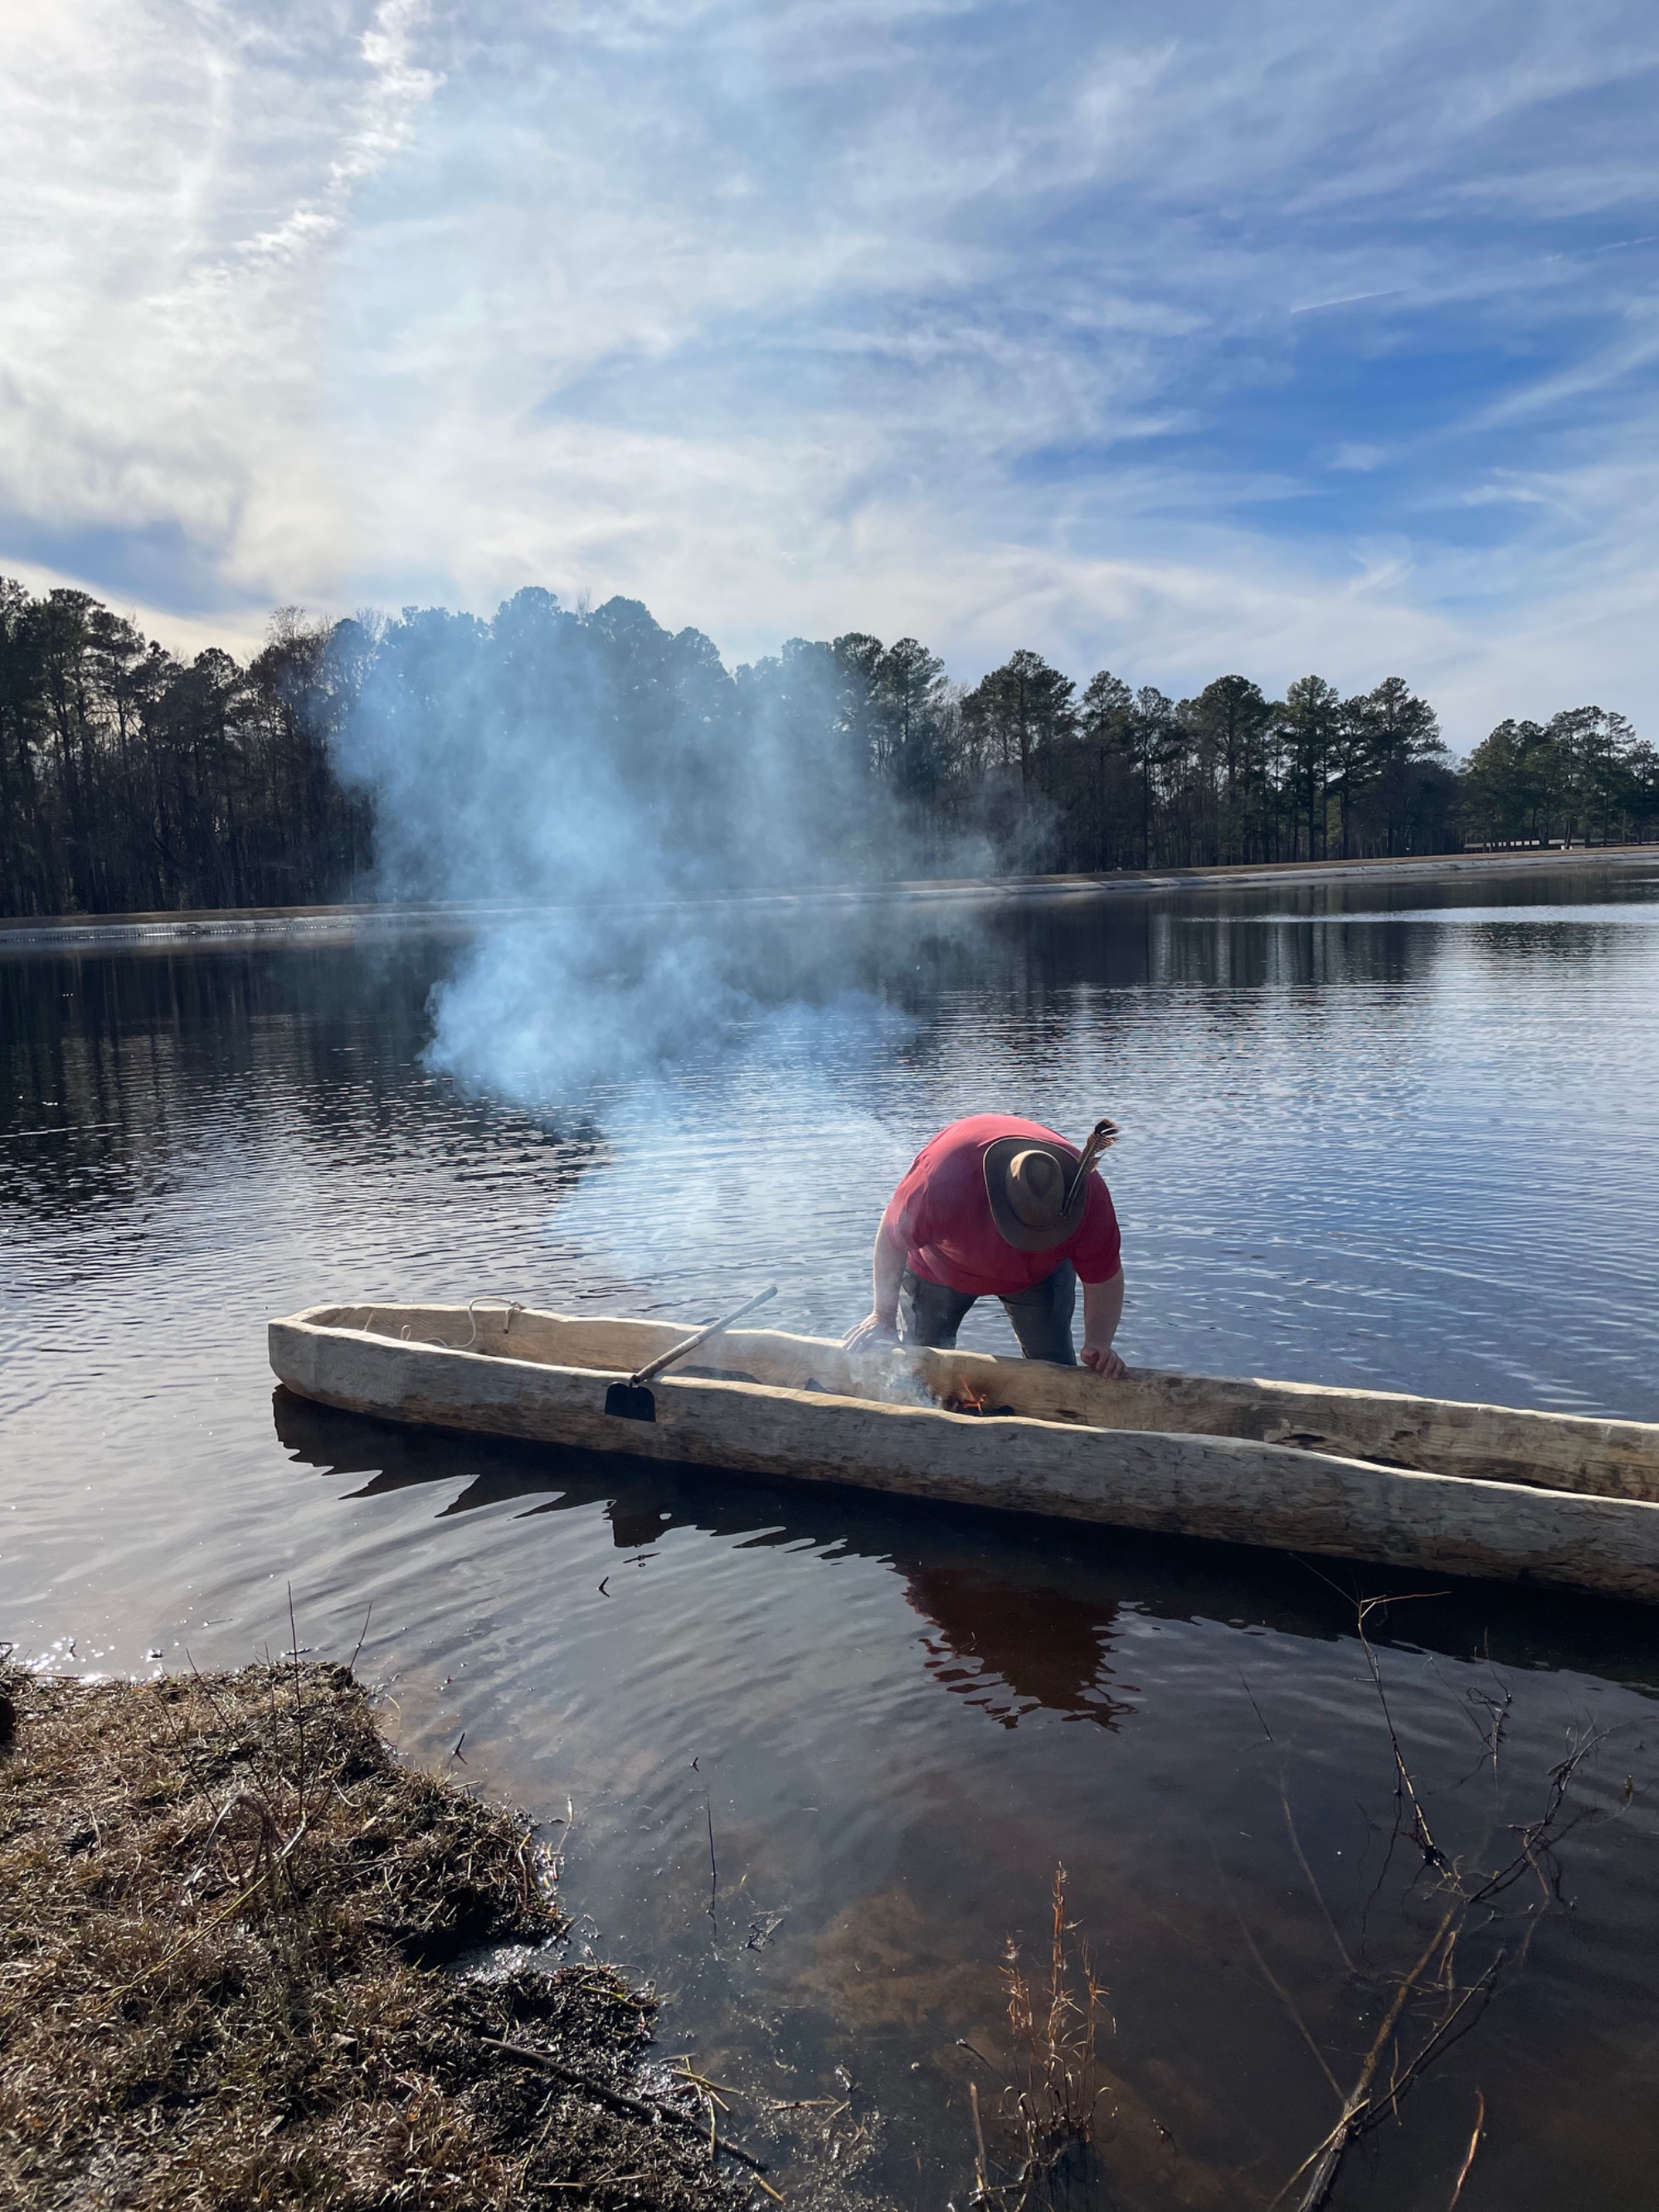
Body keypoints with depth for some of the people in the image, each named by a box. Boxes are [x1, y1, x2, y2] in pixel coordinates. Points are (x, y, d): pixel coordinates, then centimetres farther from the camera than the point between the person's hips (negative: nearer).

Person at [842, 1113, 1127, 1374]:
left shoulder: (1088, 1194, -38)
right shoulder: (940, 1178, -46)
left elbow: (1104, 1279, -22)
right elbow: (892, 1239, -26)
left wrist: (1099, 1345, -35)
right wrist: (884, 1315, -18)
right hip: (940, 1266, -1)